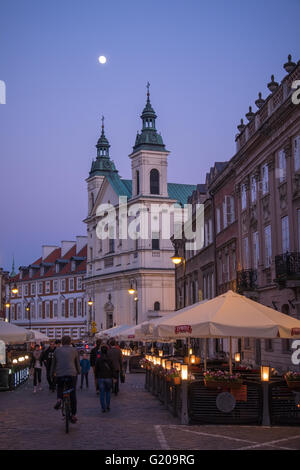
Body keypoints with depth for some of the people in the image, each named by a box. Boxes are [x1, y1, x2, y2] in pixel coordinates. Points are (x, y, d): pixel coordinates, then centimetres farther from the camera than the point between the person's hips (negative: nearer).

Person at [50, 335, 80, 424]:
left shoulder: (57, 350, 11)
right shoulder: (74, 350, 9)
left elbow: (53, 363, 16)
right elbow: (77, 363, 16)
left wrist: (52, 374, 28)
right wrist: (78, 372, 33)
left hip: (59, 375, 1)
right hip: (72, 374, -1)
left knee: (60, 388, 29)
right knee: (72, 395, 8)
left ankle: (59, 399, -1)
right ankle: (73, 415, 8)